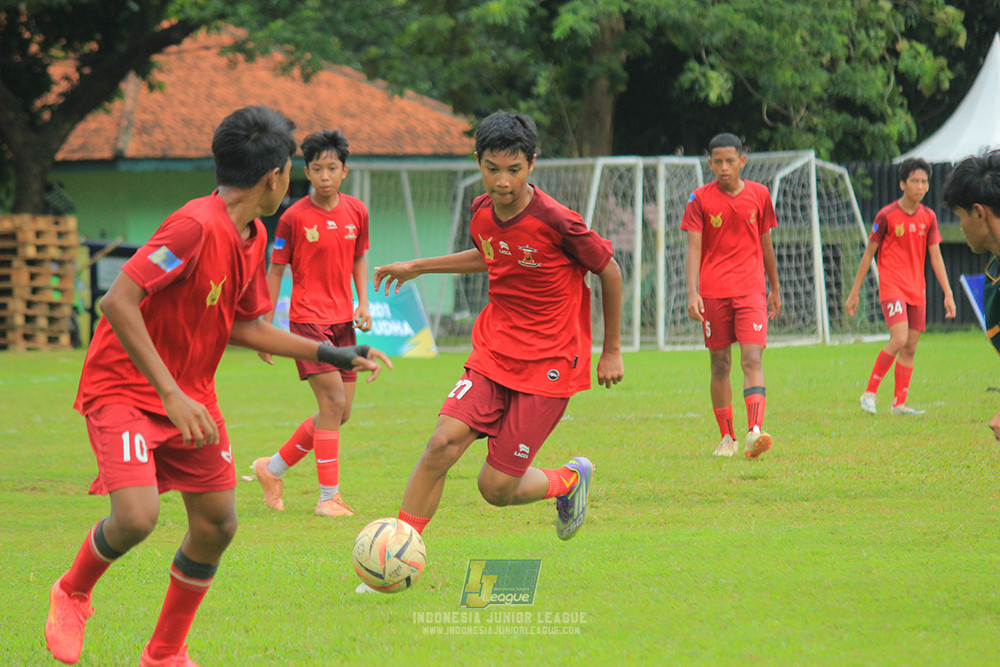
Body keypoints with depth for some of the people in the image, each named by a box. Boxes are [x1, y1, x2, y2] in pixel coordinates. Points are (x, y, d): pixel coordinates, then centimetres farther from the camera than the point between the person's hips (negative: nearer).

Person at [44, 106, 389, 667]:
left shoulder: (253, 237, 4)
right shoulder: (197, 227, -25)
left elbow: (243, 327, 14)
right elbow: (118, 302, -29)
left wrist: (335, 355, 13)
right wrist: (171, 394, -30)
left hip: (191, 397, 8)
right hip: (125, 388, -8)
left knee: (217, 524, 3)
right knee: (137, 517, -24)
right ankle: (72, 594, 8)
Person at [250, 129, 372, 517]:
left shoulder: (356, 212, 5)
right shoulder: (295, 217, -8)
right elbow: (275, 270, -1)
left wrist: (363, 303, 6)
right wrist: (266, 327, -2)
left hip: (343, 321, 6)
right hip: (308, 318, -6)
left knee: (340, 411, 7)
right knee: (333, 402, -14)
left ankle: (273, 469, 24)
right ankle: (329, 496, -7)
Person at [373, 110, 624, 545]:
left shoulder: (557, 222, -19)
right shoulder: (482, 212, 0)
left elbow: (609, 272, -5)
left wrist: (612, 351, 3)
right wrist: (417, 267, 23)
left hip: (549, 363, -5)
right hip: (493, 352, 5)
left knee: (497, 488, -6)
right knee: (443, 443, -17)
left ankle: (571, 479, 26)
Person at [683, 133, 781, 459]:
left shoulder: (759, 194, 6)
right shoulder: (700, 199, 1)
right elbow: (693, 248, -5)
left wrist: (775, 289, 21)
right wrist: (692, 293, -16)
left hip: (751, 290, 0)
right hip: (713, 293, 0)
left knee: (752, 359, -15)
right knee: (720, 364, 6)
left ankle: (755, 432, -27)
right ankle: (727, 438, 17)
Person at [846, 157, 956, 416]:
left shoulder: (928, 217, 7)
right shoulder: (887, 215, -6)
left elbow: (936, 257, 9)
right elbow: (868, 254, 0)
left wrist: (948, 294, 1)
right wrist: (854, 293, 1)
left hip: (917, 290, 5)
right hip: (891, 285, -5)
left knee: (910, 348, 5)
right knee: (899, 339, -21)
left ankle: (899, 403, 12)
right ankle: (870, 392, -10)